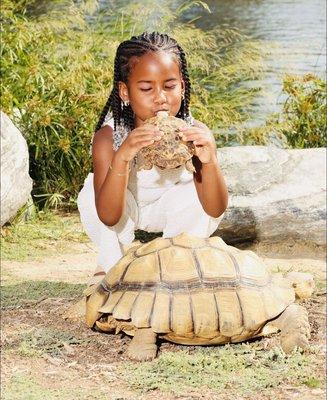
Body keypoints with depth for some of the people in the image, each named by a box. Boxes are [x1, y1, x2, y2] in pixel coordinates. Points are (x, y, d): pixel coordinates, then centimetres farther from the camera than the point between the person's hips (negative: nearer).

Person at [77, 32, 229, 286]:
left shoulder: (194, 133, -28)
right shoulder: (108, 137, -32)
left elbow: (216, 210, -31)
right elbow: (108, 217, -40)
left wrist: (210, 161, -51)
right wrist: (122, 157, -56)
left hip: (168, 207, 2)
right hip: (122, 208, -1)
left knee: (198, 193, -29)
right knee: (90, 196, -31)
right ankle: (114, 266, -5)